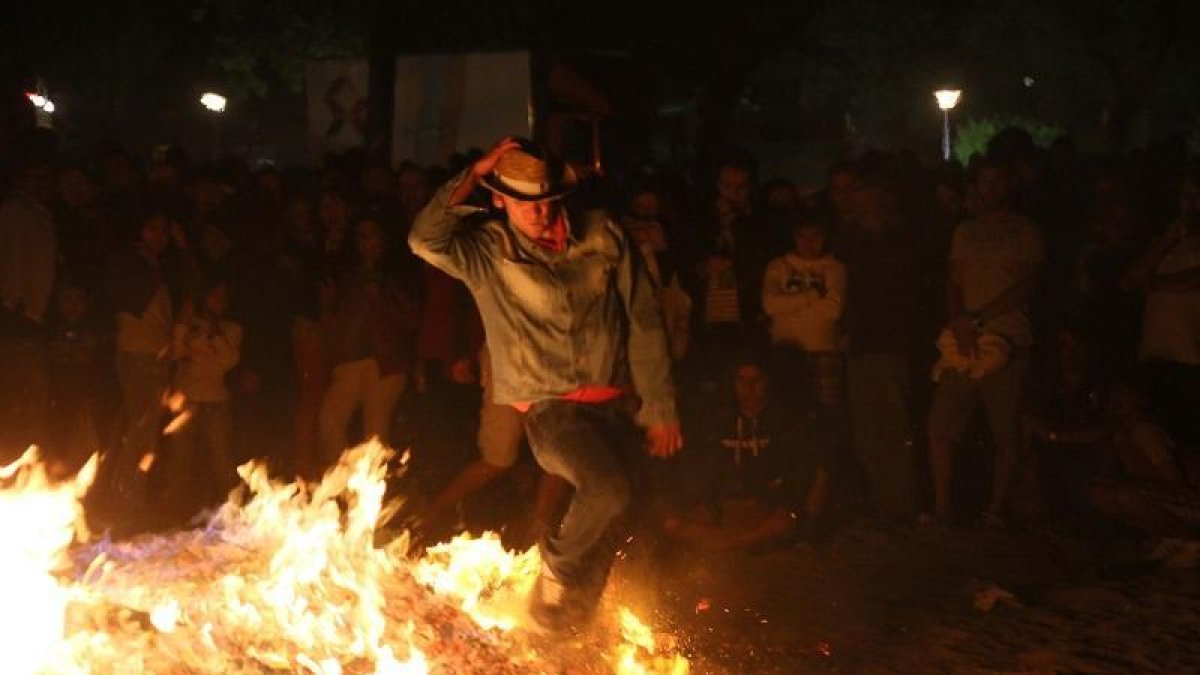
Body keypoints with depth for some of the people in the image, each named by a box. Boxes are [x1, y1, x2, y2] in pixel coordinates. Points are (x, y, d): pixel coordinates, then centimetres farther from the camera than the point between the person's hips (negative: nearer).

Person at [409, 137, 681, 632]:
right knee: (607, 489, -30)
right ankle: (557, 568, -1)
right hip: (550, 406, -4)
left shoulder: (602, 235, 1)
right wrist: (475, 173, -19)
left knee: (604, 534, 10)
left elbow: (644, 323, 4)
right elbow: (426, 240, -24)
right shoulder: (487, 249, -3)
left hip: (614, 404, 4)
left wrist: (661, 407, 3)